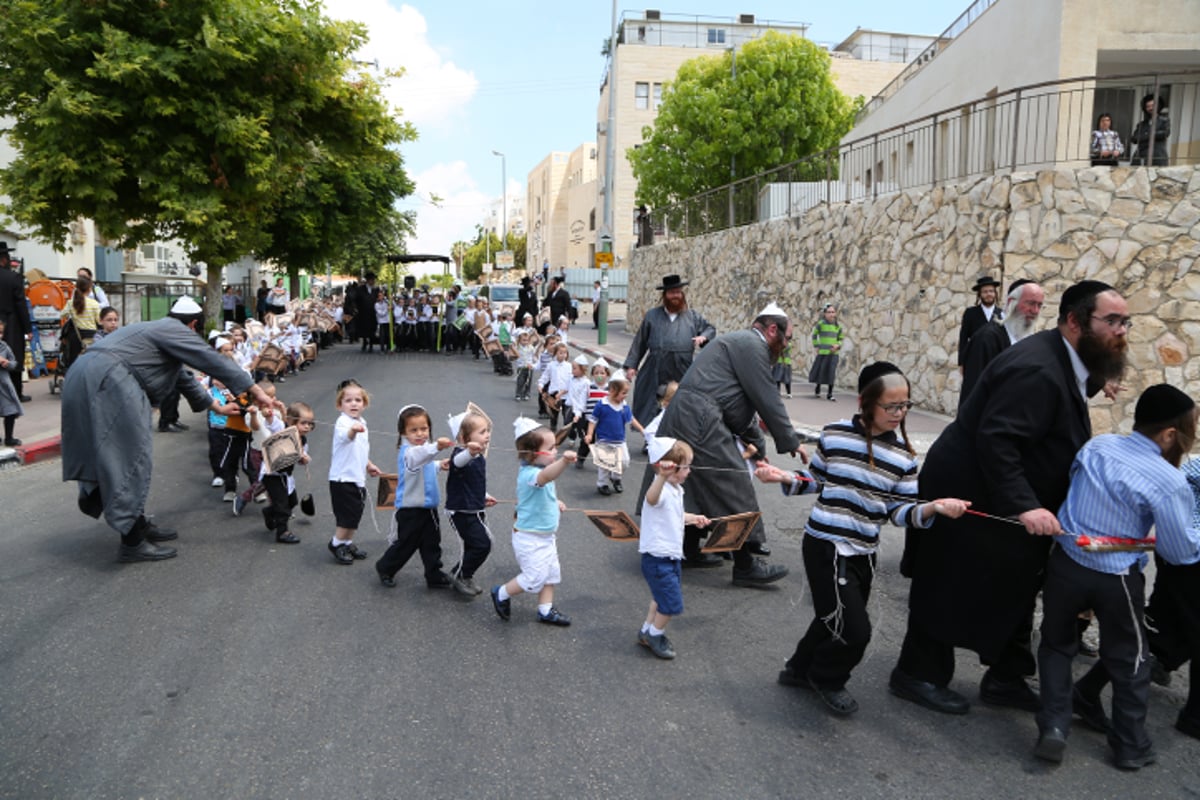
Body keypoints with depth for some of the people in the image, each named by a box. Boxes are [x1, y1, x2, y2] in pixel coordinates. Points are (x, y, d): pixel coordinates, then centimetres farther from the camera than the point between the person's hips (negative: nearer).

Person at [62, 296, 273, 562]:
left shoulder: (159, 331, 29)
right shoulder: (174, 331, 0)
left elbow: (184, 378, 38)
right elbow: (216, 362, -3)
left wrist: (216, 406, 45)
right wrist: (256, 392, 2)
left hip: (85, 380, 11)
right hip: (107, 382, -11)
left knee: (113, 455, 17)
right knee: (132, 457, -6)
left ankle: (137, 523, 27)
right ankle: (132, 542, -3)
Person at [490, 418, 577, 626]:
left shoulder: (538, 469, 3)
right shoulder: (529, 474, -29)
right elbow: (545, 476, -54)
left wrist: (554, 502, 11)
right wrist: (564, 460, -71)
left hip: (546, 536, 10)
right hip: (530, 538, -10)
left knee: (551, 572, 15)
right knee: (535, 577, -3)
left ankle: (546, 610, 28)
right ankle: (501, 594, 19)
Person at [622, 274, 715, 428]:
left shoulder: (693, 316, 12)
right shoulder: (652, 316, 10)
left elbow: (710, 329, 20)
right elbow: (639, 342, 10)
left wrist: (704, 336, -4)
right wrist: (631, 365, 6)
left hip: (682, 375, 1)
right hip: (655, 373, -1)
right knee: (650, 410, 1)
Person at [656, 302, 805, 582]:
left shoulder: (740, 342, 25)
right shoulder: (752, 344, -6)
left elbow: (742, 404, 29)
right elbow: (767, 399, -8)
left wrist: (757, 444, 29)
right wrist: (790, 442, 2)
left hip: (682, 420, 11)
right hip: (699, 421, -11)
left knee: (698, 486, 20)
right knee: (735, 488, -6)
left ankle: (690, 550, 30)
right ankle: (746, 565, 0)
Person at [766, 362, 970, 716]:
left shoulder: (903, 453, 0)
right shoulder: (835, 434, -6)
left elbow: (900, 511, 0)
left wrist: (932, 507, -17)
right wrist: (785, 478, -9)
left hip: (864, 552, 4)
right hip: (825, 545, -4)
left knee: (835, 620, 18)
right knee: (854, 629, -6)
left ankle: (801, 669, 45)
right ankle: (827, 679, 25)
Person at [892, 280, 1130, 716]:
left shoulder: (1061, 363, 7)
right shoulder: (1036, 369, -27)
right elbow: (996, 439, -34)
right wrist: (1023, 505, -37)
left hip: (1002, 500, 10)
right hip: (971, 499, -10)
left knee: (1013, 588, 18)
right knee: (951, 591, 5)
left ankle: (1006, 678, 33)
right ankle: (918, 674, 22)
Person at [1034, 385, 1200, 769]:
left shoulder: (1095, 445, -3)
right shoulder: (1169, 482, -17)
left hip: (1065, 564, 3)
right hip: (1117, 581, -3)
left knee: (1057, 644, 21)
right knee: (1128, 661, 18)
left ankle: (1054, 726, 12)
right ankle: (1131, 747, 31)